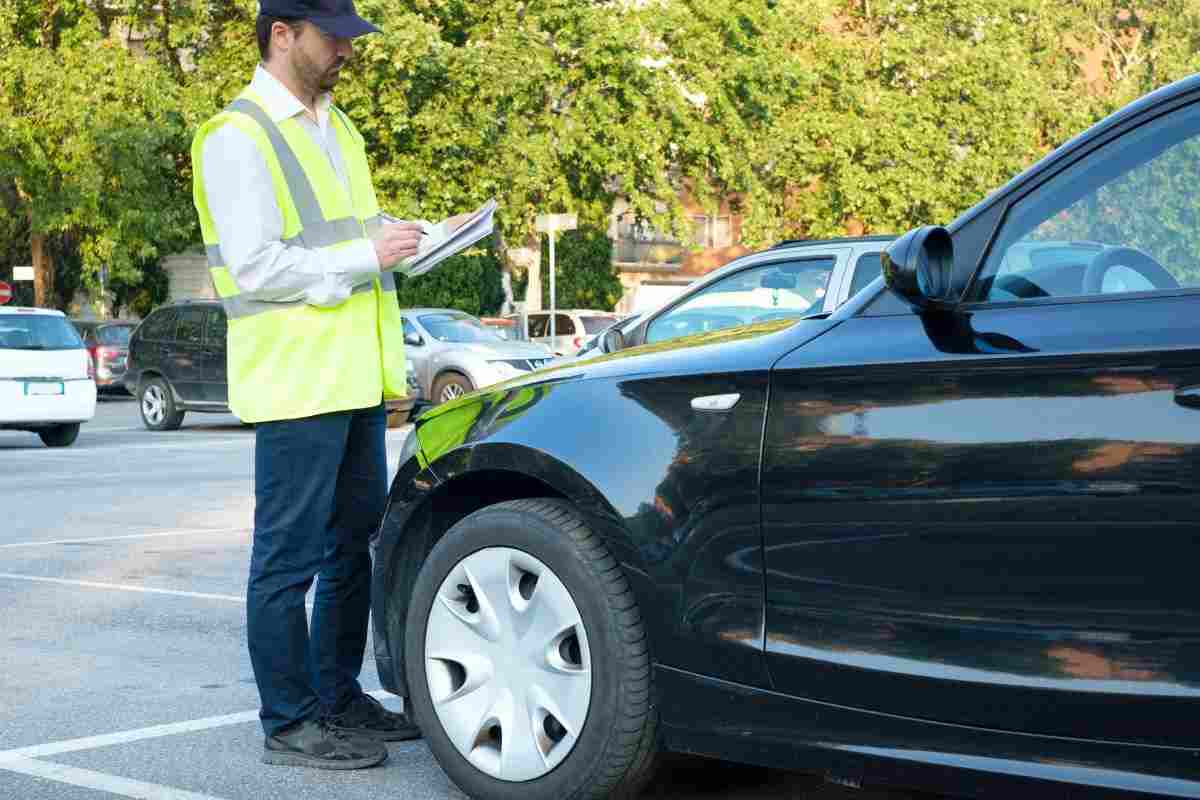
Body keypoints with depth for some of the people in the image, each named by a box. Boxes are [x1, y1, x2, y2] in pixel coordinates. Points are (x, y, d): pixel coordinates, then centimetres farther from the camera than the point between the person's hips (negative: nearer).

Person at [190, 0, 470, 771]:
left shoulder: (336, 128, 18)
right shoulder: (238, 138, -12)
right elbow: (255, 267, -18)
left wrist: (422, 238, 8)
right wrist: (365, 257, -19)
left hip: (357, 376, 9)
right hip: (295, 381, -9)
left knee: (354, 545, 15)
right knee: (290, 559, -1)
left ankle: (339, 697, 28)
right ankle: (290, 723, 8)